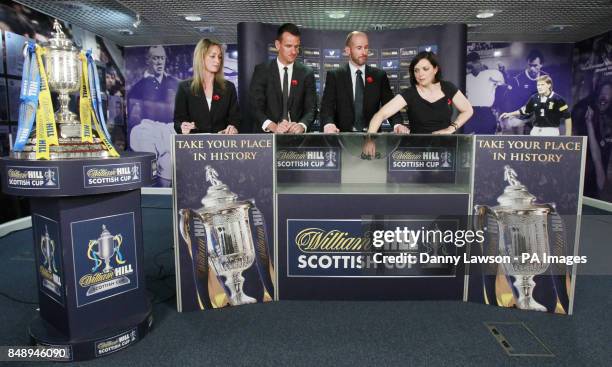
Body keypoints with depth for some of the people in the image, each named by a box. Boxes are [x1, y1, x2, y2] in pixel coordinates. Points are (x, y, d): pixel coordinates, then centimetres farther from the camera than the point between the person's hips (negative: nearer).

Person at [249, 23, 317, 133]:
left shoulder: (307, 73, 7)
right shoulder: (262, 70, 3)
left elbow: (311, 108, 1)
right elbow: (255, 106, -4)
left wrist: (301, 125, -20)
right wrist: (273, 126, -21)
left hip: (297, 135, 2)